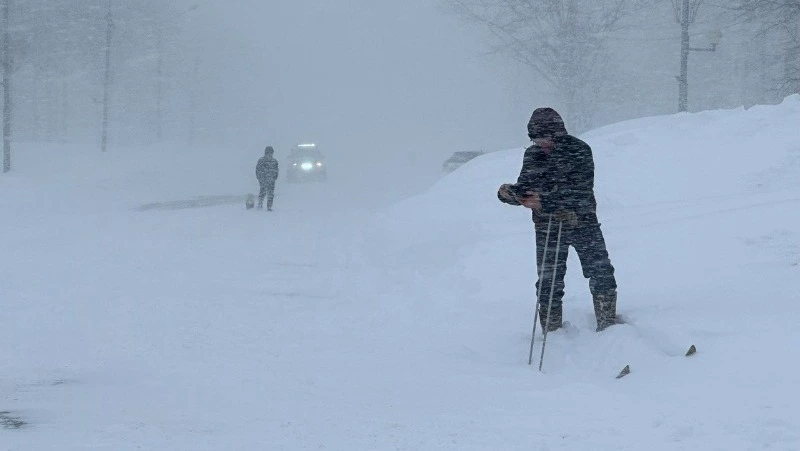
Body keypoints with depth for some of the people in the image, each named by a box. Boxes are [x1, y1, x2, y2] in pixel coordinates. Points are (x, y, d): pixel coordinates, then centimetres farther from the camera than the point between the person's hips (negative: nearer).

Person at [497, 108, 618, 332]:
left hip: (582, 221, -3)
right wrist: (510, 193, -19)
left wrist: (545, 201, -31)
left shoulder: (579, 151, -13)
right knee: (548, 281, 1)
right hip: (548, 227, 3)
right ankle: (551, 332, 12)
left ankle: (607, 322, 8)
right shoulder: (533, 155, 1)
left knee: (601, 273, -6)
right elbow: (526, 188, 4)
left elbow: (580, 191, -22)